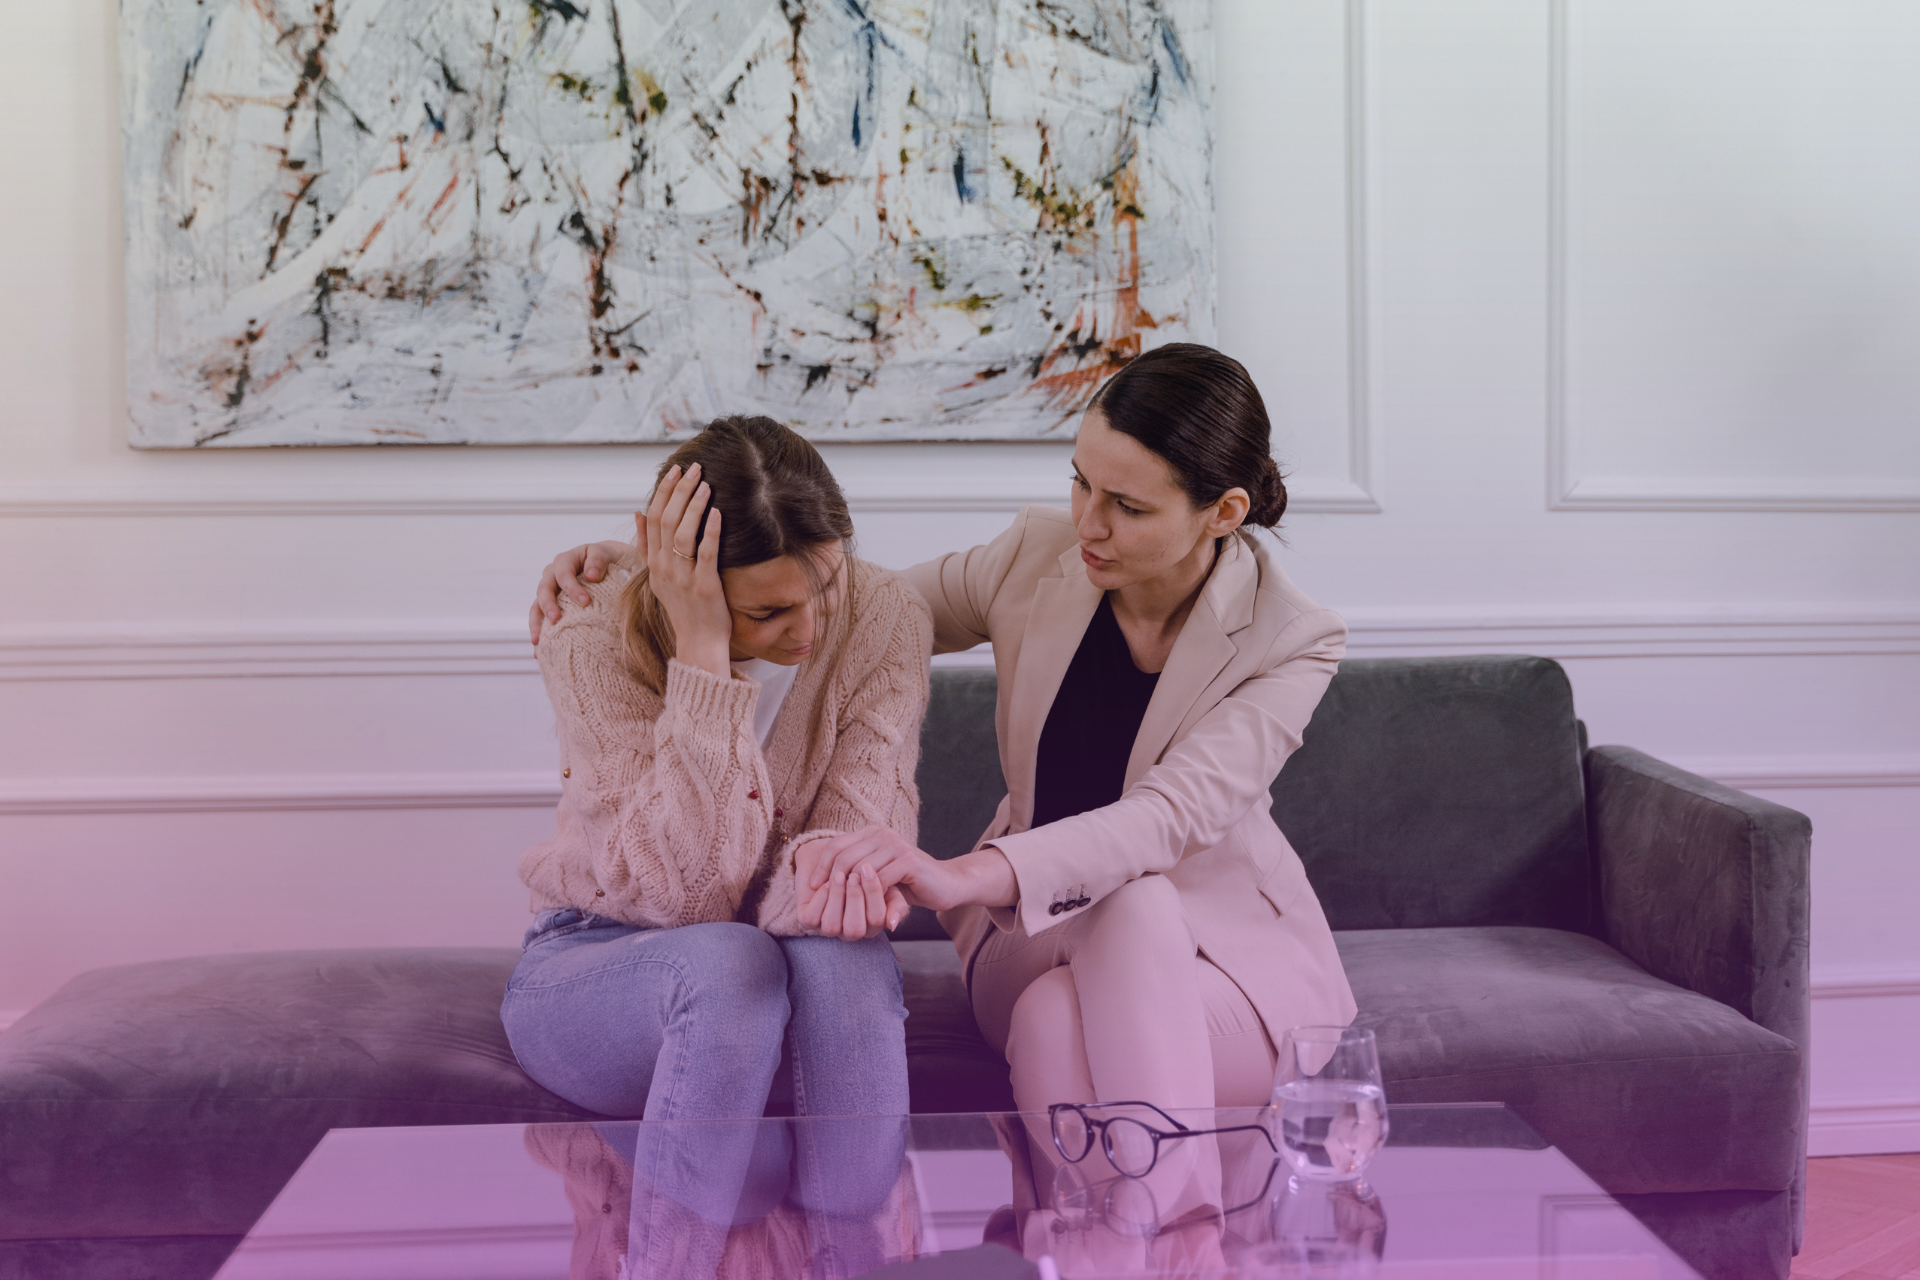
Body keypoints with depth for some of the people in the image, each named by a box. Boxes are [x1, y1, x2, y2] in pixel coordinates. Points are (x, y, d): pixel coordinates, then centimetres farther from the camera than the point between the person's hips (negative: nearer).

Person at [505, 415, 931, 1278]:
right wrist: (702, 655, -34)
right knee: (729, 961, -36)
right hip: (598, 966, -2)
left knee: (840, 950, -34)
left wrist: (831, 867, -42)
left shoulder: (883, 619, -14)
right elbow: (686, 890, -29)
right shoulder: (595, 642, -21)